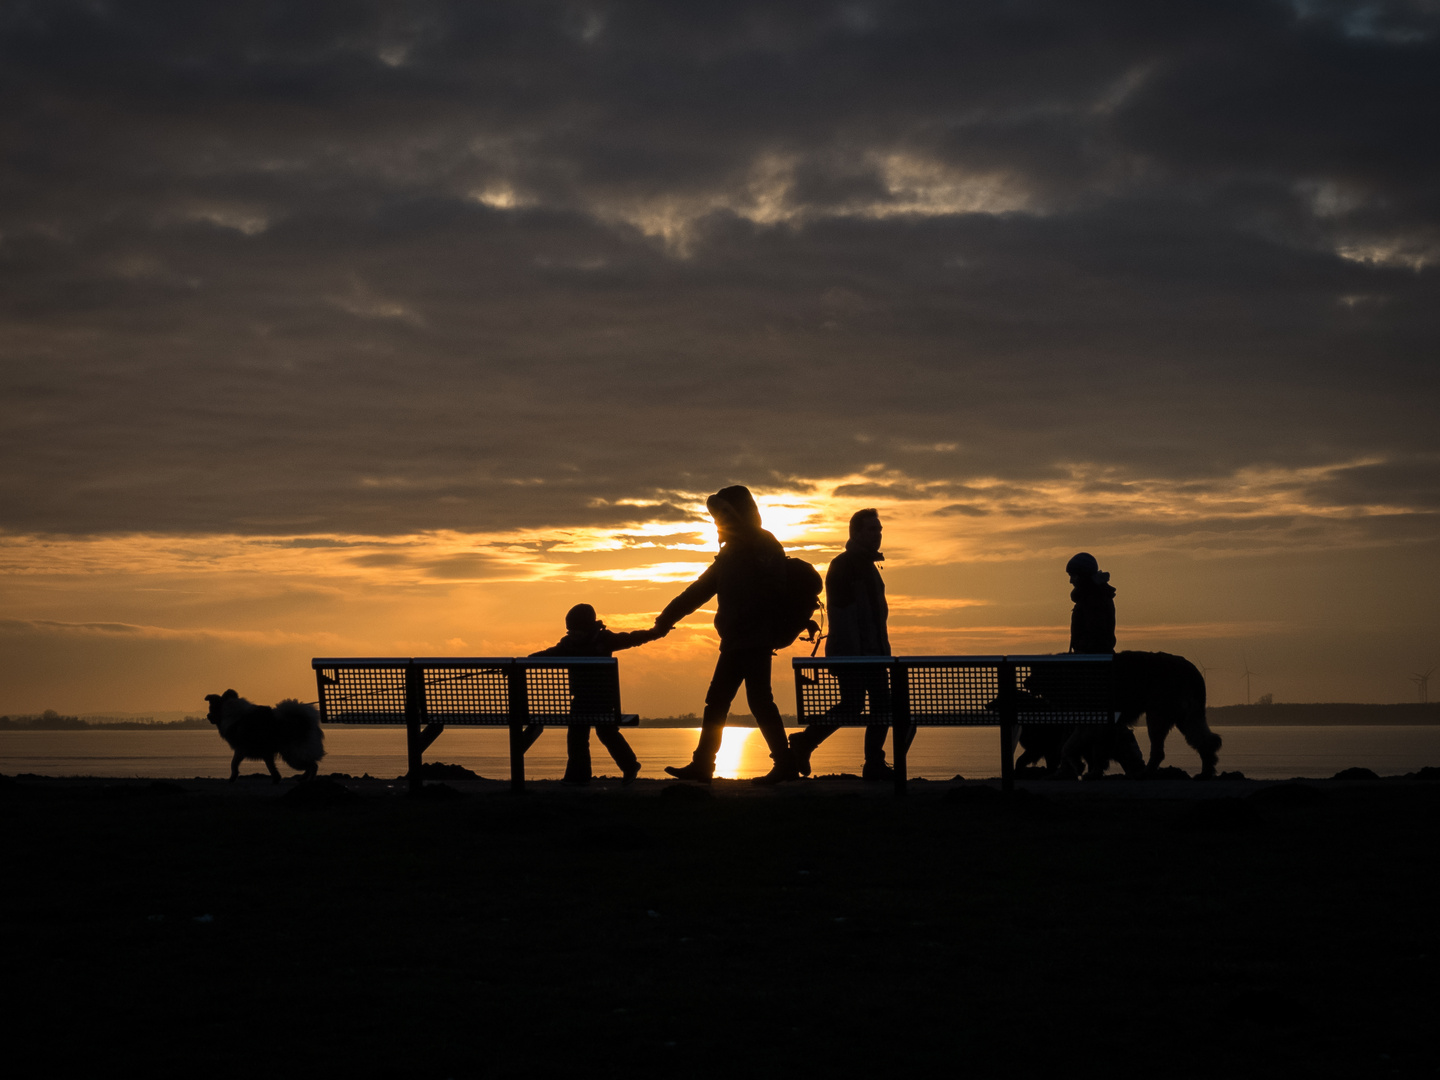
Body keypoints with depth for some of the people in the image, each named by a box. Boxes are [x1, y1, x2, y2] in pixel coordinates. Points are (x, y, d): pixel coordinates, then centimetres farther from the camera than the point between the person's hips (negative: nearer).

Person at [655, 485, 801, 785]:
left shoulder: (763, 549, -8)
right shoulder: (731, 554, 19)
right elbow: (699, 590, 25)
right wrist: (667, 618, 24)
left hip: (755, 640, -9)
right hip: (735, 643, 9)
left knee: (759, 701, -11)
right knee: (716, 702, 9)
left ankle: (785, 765, -8)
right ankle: (701, 765, 14)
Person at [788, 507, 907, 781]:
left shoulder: (869, 566, 19)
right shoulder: (843, 565, -9)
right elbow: (841, 612, -17)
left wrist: (883, 651, 18)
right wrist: (852, 652, -24)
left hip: (871, 651, 9)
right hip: (849, 651, -9)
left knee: (882, 704, 1)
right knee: (852, 705, -13)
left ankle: (874, 764, 1)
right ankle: (804, 743, 1)